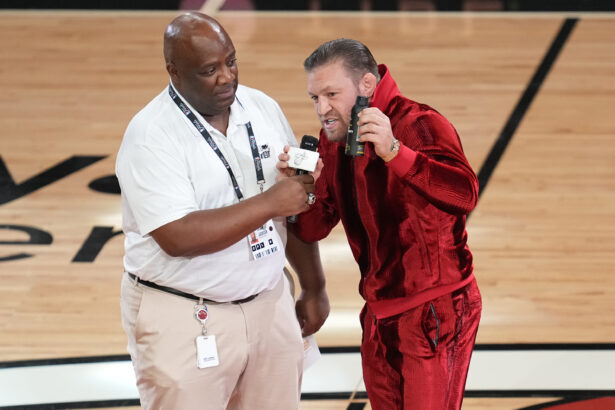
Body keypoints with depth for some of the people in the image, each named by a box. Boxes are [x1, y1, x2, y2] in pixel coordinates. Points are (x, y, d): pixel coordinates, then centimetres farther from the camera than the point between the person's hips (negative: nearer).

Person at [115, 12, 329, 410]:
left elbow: (296, 206, 12)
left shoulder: (264, 109, 4)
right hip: (184, 321, -5)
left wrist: (314, 288, 14)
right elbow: (178, 237, -24)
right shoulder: (150, 135, -14)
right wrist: (270, 202, -21)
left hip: (269, 304, 5)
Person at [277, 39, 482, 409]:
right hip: (380, 312, 8)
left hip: (437, 311, -8)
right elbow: (315, 228, 2)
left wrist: (394, 152, -48)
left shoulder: (419, 125, -20)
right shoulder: (334, 141, 4)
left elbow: (465, 193, -38)